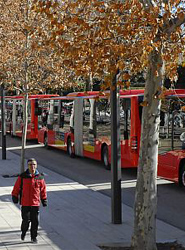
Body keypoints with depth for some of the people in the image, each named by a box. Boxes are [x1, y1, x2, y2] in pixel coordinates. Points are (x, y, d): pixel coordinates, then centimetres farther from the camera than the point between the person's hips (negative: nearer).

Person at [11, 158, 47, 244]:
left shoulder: (40, 177, 1)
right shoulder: (22, 177, -4)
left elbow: (43, 189, 10)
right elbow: (16, 187, 4)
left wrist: (44, 200, 12)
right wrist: (15, 196, 5)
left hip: (36, 203, 2)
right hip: (25, 203, -2)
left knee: (35, 221, 4)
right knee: (26, 220, -1)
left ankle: (34, 237, 18)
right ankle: (23, 232, 28)